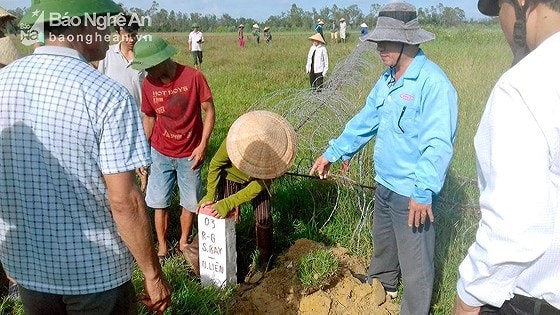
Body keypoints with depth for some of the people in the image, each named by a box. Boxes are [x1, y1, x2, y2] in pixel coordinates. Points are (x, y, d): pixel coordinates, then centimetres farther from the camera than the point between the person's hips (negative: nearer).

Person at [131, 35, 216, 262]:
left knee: (190, 203, 9)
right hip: (160, 153, 2)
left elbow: (209, 111, -8)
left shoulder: (193, 77, -15)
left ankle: (183, 243, 30)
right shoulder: (148, 83, -5)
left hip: (189, 154, -2)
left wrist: (203, 145, -12)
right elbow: (149, 118, 6)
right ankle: (162, 246, 25)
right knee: (160, 203, 8)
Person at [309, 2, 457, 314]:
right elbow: (365, 121, 13)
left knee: (415, 261, 6)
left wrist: (423, 191, -32)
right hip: (385, 183, 9)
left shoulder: (433, 82, -23)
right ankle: (382, 284, 56)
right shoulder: (388, 80, 6)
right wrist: (333, 153, 11)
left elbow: (439, 144, -27)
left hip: (412, 193, -9)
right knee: (382, 239, 30)